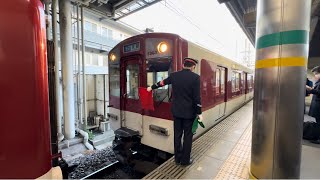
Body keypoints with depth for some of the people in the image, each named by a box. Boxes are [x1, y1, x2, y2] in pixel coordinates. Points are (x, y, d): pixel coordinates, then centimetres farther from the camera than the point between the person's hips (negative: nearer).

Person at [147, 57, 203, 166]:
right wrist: (199, 113, -4)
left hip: (176, 111, 4)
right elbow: (197, 97, -13)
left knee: (177, 135, 15)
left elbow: (162, 82, 14)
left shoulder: (174, 75, -1)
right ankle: (185, 160, 26)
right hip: (189, 112, -3)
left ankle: (178, 159, 30)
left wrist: (151, 88, 31)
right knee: (187, 136, 12)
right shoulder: (195, 77, -11)